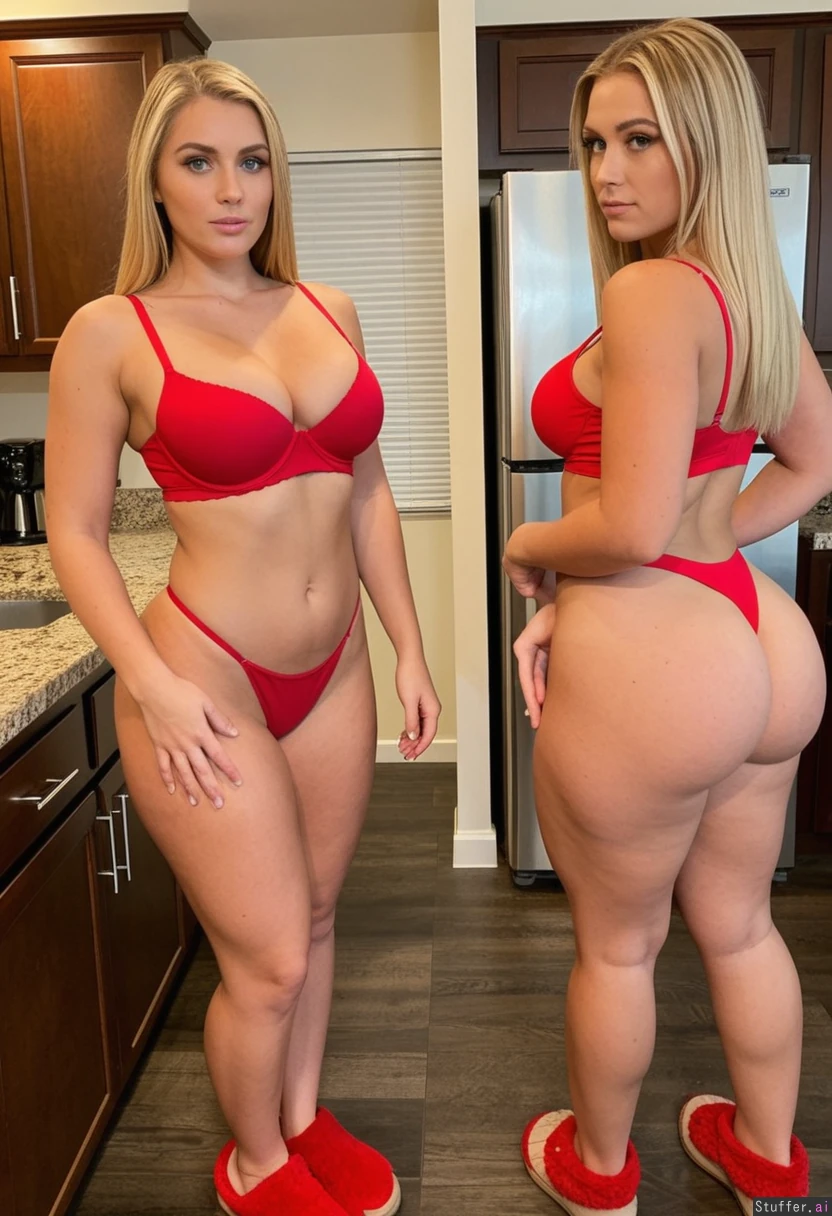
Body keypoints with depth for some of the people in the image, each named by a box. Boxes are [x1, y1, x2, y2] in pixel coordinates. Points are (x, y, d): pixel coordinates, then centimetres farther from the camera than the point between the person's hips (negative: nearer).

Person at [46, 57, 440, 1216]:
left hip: (333, 671, 5)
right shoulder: (110, 334, -8)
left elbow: (367, 490, 10)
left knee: (315, 919, 20)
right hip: (206, 678, -5)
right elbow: (75, 531, -6)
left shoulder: (328, 311, 6)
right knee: (269, 961, 6)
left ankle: (304, 1119, 46)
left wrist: (409, 648, 8)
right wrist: (154, 687, -15)